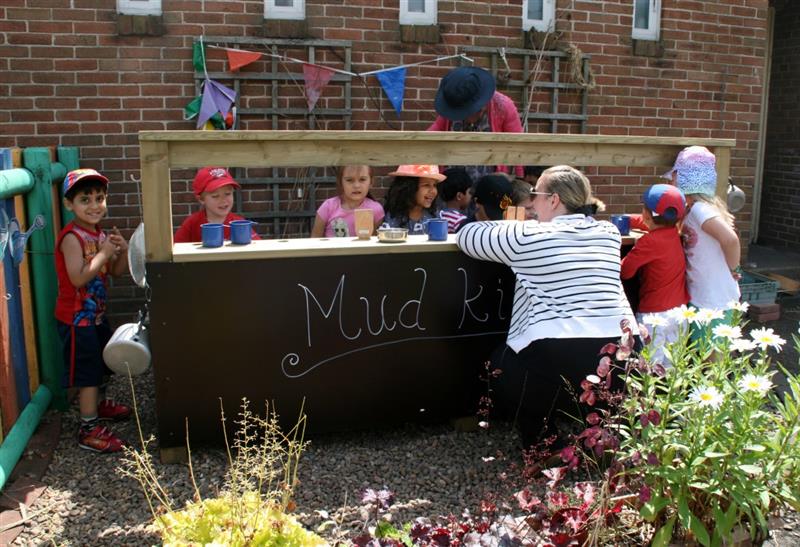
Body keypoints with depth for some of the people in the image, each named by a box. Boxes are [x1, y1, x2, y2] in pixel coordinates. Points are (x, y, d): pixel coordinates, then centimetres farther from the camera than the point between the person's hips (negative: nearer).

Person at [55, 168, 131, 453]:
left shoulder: (99, 234, 7)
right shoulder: (72, 237, -20)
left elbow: (116, 271, 10)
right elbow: (78, 278, -29)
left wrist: (122, 250, -8)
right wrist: (104, 253, -24)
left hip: (95, 314, 9)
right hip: (77, 318, -9)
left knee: (102, 363, 25)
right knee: (88, 371, -4)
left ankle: (97, 404, 47)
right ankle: (89, 430, 5)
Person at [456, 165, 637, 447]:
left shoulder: (527, 237, -1)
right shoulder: (608, 233, 13)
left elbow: (466, 236, 11)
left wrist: (507, 226, 28)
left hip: (554, 359, -5)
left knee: (499, 364, 24)